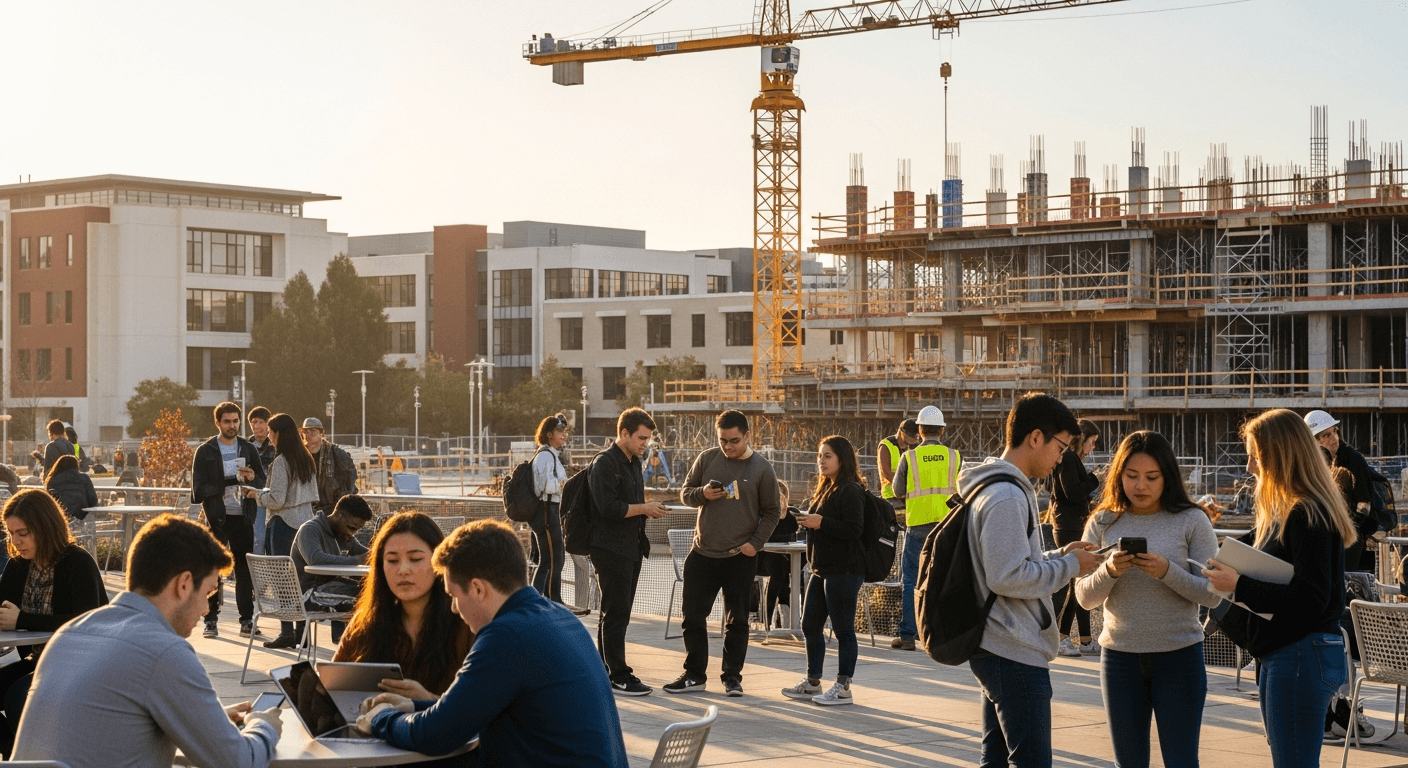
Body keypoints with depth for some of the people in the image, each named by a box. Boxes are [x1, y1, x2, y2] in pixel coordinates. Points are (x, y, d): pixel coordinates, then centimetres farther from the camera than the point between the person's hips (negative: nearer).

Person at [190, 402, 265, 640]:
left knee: (244, 570, 3)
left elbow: (262, 484, 10)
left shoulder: (248, 449, 11)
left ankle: (247, 620, 8)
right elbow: (198, 490, -4)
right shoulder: (205, 451, 2)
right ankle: (211, 620, 8)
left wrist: (252, 478, -12)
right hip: (217, 519, -2)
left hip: (242, 518, 2)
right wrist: (228, 484, -15)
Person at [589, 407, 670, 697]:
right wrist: (644, 508, -14)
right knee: (616, 613, -8)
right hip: (611, 549, -9)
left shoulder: (633, 463, 17)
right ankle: (619, 676, -5)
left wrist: (650, 509, 9)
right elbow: (609, 507, -21)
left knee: (615, 613, 13)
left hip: (631, 547, 9)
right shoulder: (605, 463, -13)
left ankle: (605, 671, 20)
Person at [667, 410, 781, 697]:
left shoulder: (761, 468, -2)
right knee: (692, 616, 4)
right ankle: (694, 675, 14)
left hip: (740, 558, -2)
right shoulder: (706, 459, 4)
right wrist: (703, 494, -12)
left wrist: (756, 543, -9)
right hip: (702, 553, 3)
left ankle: (732, 676, 16)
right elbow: (685, 493, 11)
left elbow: (772, 512, 3)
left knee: (736, 621, 5)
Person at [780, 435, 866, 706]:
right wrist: (807, 521, 11)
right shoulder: (824, 489, 16)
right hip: (821, 569, 10)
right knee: (810, 626, 13)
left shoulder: (850, 491, -14)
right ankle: (812, 683, 24)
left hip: (844, 570, -10)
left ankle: (843, 688, 4)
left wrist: (821, 523, -21)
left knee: (843, 629, -2)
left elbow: (853, 531, -22)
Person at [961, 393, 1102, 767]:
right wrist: (1069, 566, -12)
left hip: (996, 650, 11)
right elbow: (1007, 578, -24)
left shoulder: (1000, 489, 15)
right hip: (1016, 654, -11)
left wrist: (1058, 555, 10)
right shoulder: (1007, 497, -18)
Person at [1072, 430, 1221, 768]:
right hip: (1120, 655, 3)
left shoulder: (1192, 521, -5)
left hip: (1179, 655, -2)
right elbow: (1085, 597, 1)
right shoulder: (1103, 523, 3)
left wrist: (1167, 572, -23)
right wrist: (1110, 571, -18)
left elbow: (1212, 595, -8)